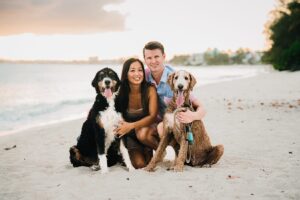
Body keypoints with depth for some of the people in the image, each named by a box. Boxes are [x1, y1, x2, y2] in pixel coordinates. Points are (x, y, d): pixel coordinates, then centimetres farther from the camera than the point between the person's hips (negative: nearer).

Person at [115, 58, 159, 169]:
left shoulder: (150, 89, -16)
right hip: (130, 134, 1)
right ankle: (145, 151, 15)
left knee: (142, 134, -37)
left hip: (148, 127, -1)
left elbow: (153, 116, -21)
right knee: (139, 164, -20)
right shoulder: (121, 92, -13)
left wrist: (131, 125, -34)